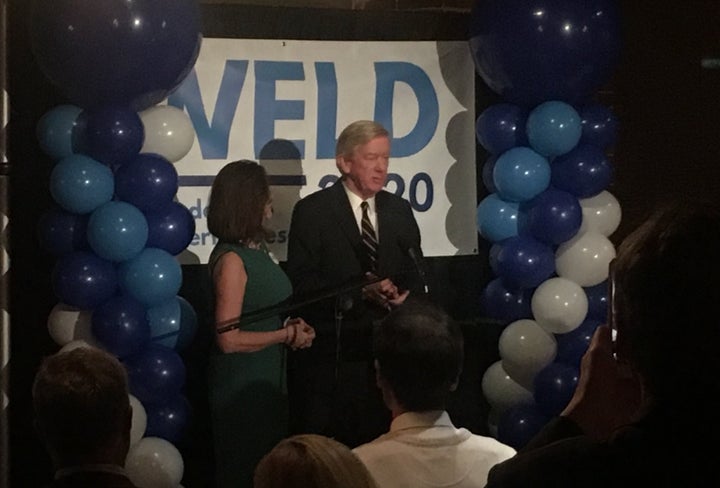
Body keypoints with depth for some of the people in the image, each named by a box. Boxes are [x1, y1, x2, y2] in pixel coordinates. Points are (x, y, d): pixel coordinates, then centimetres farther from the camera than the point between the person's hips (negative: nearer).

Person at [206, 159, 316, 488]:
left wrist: (293, 328, 2)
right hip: (241, 387, -9)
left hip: (268, 381, 9)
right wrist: (287, 335, -14)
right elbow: (229, 339, -23)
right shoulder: (231, 259, -20)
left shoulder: (254, 248, 6)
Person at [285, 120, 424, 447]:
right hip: (329, 352, -4)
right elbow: (301, 282, -10)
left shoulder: (399, 210, 12)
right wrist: (361, 292, -20)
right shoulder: (312, 211, -3)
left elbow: (413, 273, 15)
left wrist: (406, 294, -8)